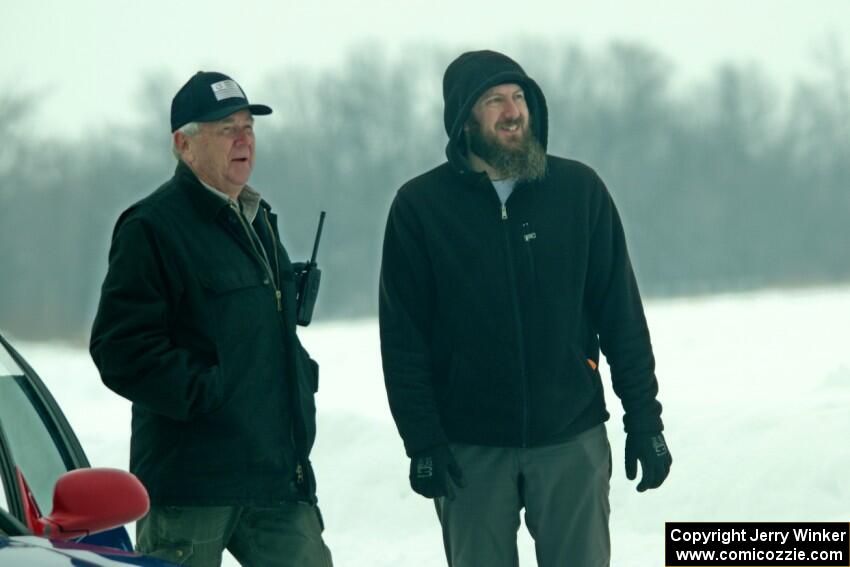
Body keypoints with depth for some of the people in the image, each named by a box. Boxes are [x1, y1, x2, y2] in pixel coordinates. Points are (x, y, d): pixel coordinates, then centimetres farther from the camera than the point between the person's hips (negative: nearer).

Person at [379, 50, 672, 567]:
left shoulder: (579, 190, 1)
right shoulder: (421, 206, -2)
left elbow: (621, 314, 4)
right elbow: (403, 337, -2)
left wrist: (645, 418, 2)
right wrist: (422, 441, -8)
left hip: (573, 441, 1)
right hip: (470, 450, -1)